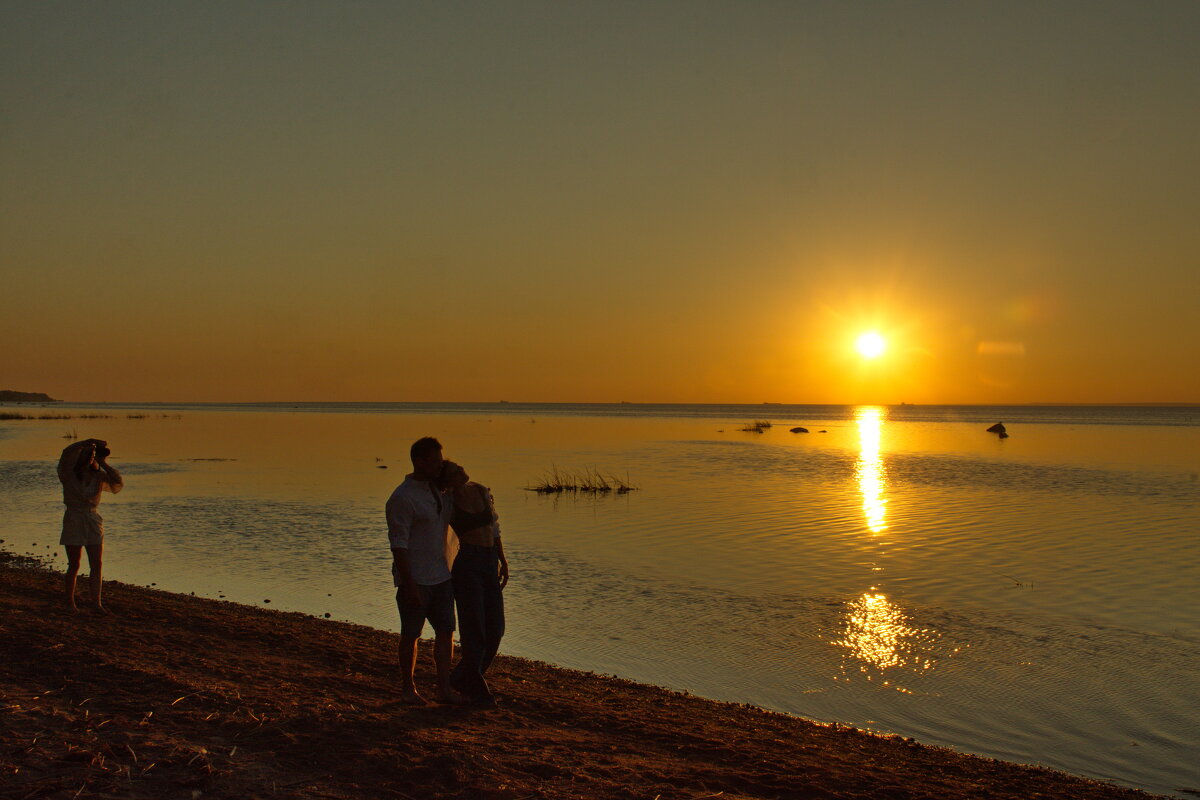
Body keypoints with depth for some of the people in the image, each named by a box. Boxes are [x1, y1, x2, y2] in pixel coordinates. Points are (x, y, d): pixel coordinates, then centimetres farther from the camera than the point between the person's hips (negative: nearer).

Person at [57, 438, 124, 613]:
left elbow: (118, 483, -7)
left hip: (93, 521, 4)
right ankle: (70, 602, 16)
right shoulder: (69, 474, -5)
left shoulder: (98, 476, 7)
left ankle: (96, 601, 6)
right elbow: (67, 452, -24)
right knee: (74, 565, 3)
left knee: (97, 564, 0)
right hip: (73, 519, -4)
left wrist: (104, 463, -6)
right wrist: (90, 442, -19)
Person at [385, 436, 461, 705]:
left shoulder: (438, 491, 10)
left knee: (446, 631, 7)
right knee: (411, 635, 6)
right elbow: (398, 545, -18)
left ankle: (444, 689, 15)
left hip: (440, 576, 7)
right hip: (414, 580, -7)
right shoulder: (402, 498, -15)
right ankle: (408, 689, 21)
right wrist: (409, 585, -20)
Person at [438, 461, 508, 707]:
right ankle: (476, 689, 16)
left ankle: (462, 677, 29)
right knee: (474, 629, 0)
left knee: (495, 629, 10)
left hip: (490, 563, 6)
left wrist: (503, 561, 13)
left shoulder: (481, 491, 7)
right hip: (467, 565, -6)